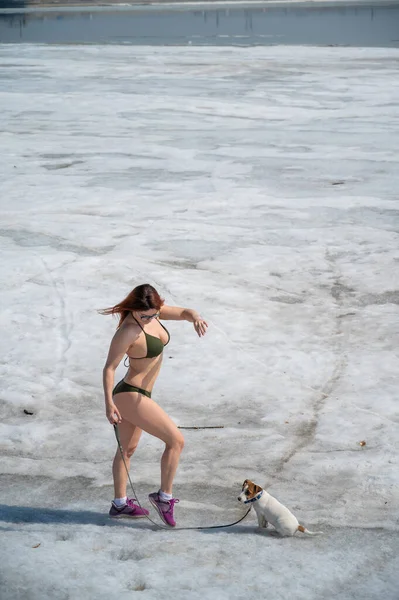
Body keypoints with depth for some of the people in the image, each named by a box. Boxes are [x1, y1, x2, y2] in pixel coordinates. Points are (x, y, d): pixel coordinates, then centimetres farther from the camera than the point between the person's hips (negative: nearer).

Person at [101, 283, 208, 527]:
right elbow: (109, 367, -23)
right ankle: (165, 496, 9)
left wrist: (195, 317, -29)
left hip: (133, 395, 10)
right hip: (132, 397, -10)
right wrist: (109, 403, -30)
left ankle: (120, 504, 36)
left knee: (128, 449, 21)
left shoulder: (153, 313, -3)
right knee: (176, 440, -3)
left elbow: (184, 312, -6)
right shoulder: (129, 331, -25)